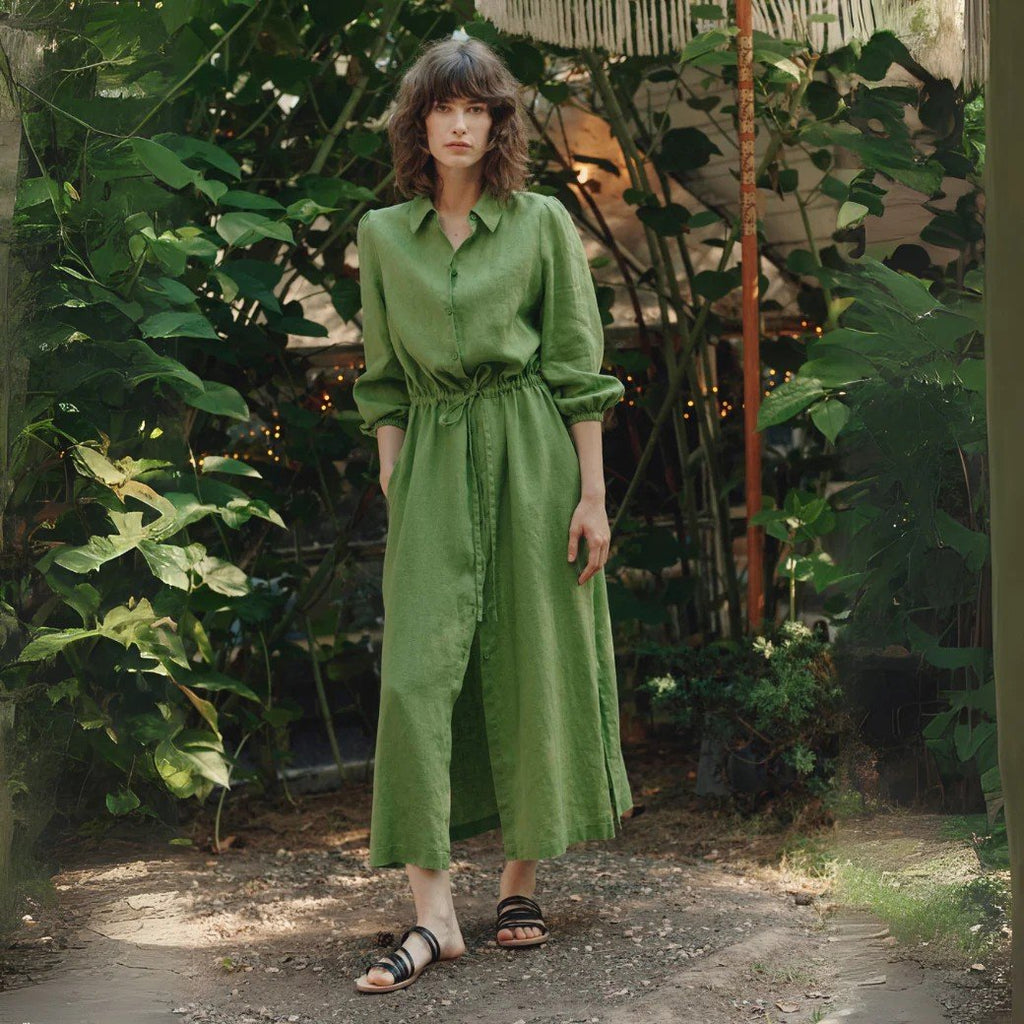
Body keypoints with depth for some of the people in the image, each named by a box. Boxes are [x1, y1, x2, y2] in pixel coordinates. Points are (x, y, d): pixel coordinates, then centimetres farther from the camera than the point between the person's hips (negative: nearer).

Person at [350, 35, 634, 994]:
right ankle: (433, 912, -8)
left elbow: (579, 370, 1)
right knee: (417, 671, -9)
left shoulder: (542, 223, 3)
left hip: (532, 457, -1)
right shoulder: (382, 233, 10)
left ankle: (519, 883, 17)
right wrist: (391, 481, 4)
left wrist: (593, 494, -4)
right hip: (432, 459, 2)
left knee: (533, 665, 2)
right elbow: (382, 379, 13)